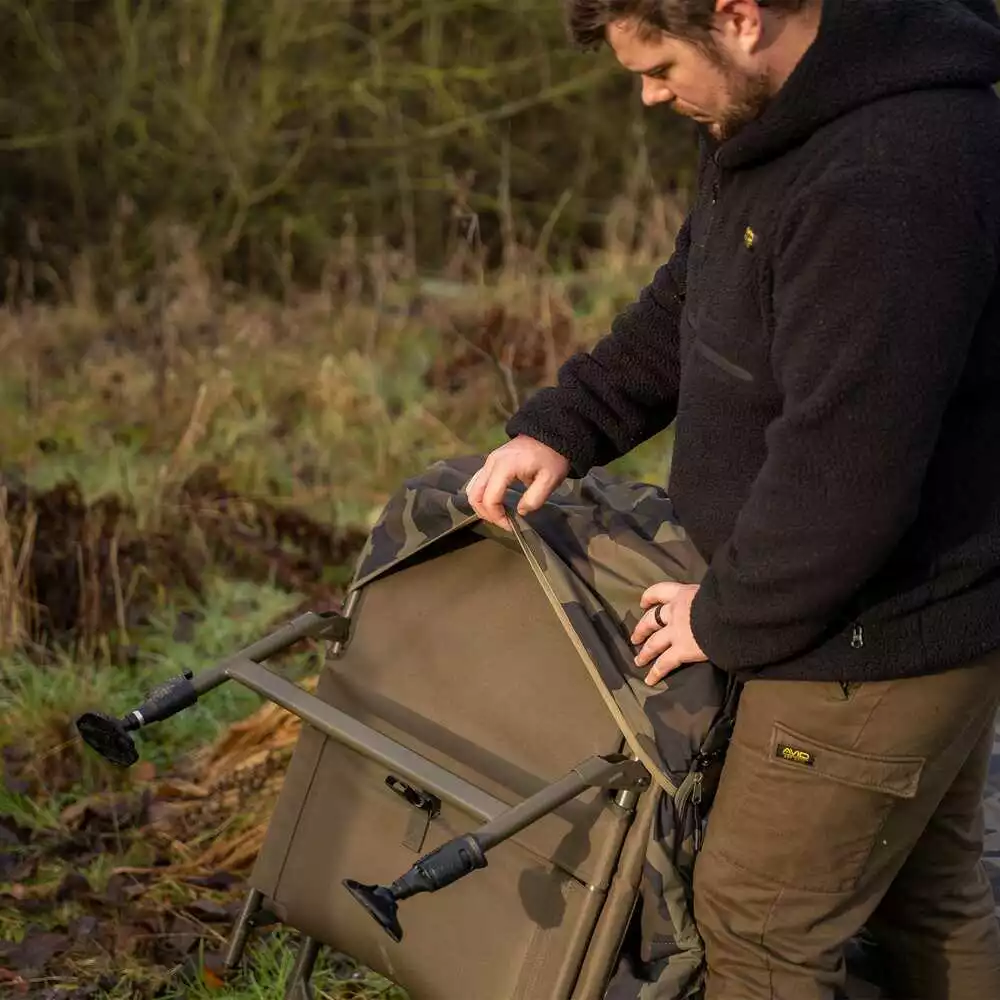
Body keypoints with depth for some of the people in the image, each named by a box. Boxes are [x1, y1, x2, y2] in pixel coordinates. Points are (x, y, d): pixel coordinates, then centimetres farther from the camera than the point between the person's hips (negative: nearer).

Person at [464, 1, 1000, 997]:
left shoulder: (886, 185, -31)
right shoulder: (787, 121, 3)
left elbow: (844, 474, -31)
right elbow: (687, 304, 17)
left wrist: (728, 618, -16)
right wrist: (561, 425, 5)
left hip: (876, 638, -10)